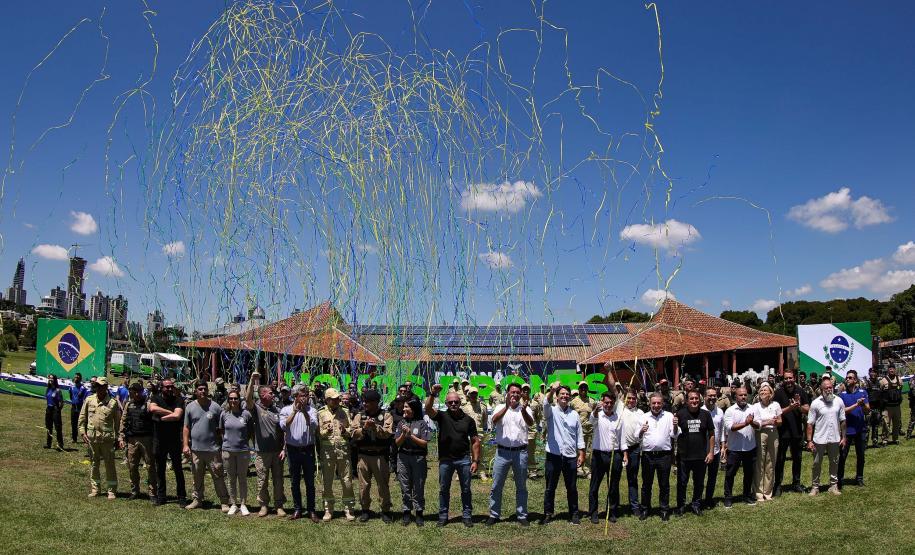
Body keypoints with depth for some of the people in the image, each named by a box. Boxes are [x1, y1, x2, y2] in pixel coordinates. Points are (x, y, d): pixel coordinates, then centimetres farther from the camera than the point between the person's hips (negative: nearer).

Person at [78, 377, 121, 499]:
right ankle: (94, 489, 23)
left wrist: (118, 438, 0)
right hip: (91, 437, 3)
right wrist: (83, 432, 4)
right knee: (94, 464, 12)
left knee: (110, 464, 1)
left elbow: (118, 421, 2)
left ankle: (112, 490, 8)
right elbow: (82, 417, 13)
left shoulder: (113, 402, -3)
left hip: (107, 438, -3)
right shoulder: (89, 400, 6)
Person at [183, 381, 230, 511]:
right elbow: (186, 428, 7)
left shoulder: (215, 407, -3)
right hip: (195, 449, 3)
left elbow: (221, 428, 0)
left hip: (212, 449, -3)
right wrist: (186, 444, 0)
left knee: (218, 476, 0)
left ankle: (224, 502, 5)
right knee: (197, 477, 15)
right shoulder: (190, 407, 4)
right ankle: (197, 499, 28)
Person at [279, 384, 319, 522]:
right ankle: (297, 510, 19)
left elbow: (314, 426, -14)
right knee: (295, 481, 9)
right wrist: (294, 411, -21)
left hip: (308, 449, 0)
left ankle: (311, 510, 12)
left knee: (310, 482, 4)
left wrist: (304, 411, -20)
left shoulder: (311, 410, 2)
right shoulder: (286, 410, 2)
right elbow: (283, 426, -14)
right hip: (293, 449, 1)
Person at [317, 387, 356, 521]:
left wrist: (345, 431, -12)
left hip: (343, 449, 1)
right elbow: (318, 433, 1)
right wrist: (326, 432, -19)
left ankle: (348, 509, 13)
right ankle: (328, 509, 17)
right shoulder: (321, 413, 4)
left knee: (347, 481, 2)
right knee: (327, 481, 6)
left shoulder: (344, 412, 8)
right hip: (327, 450, -1)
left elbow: (351, 431, 9)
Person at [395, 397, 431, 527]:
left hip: (418, 458, -3)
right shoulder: (402, 423, 6)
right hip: (403, 457, 3)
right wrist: (403, 434, -14)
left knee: (418, 487, 2)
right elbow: (397, 443, 4)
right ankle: (406, 512, 15)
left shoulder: (422, 423, -4)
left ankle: (419, 513, 10)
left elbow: (424, 443, -8)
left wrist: (411, 435, -15)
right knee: (405, 487, 7)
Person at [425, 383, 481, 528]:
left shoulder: (468, 420, 2)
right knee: (443, 489, 10)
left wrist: (475, 460, -2)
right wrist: (432, 394, -34)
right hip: (445, 460, 0)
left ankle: (467, 516, 20)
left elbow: (475, 441, 3)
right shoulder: (442, 416, 0)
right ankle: (443, 516, 22)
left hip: (464, 459, 0)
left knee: (466, 490, 8)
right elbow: (428, 409, -19)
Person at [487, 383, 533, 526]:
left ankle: (522, 516, 21)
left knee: (521, 486, 10)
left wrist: (523, 410, -38)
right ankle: (494, 515, 18)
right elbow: (494, 420, -19)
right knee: (496, 486, 6)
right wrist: (506, 406, -34)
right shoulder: (500, 407, 2)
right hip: (502, 451, 0)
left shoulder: (525, 409, 4)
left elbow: (530, 423, -17)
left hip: (521, 452, 1)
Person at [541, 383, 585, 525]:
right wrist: (552, 390, -44)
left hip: (570, 456, 2)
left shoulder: (575, 414, 7)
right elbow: (546, 403, -25)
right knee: (550, 487, 6)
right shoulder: (552, 411, -1)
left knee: (572, 488, 9)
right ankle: (548, 514, 17)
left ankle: (574, 514, 22)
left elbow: (579, 436, 9)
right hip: (553, 455, -2)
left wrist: (581, 454, 3)